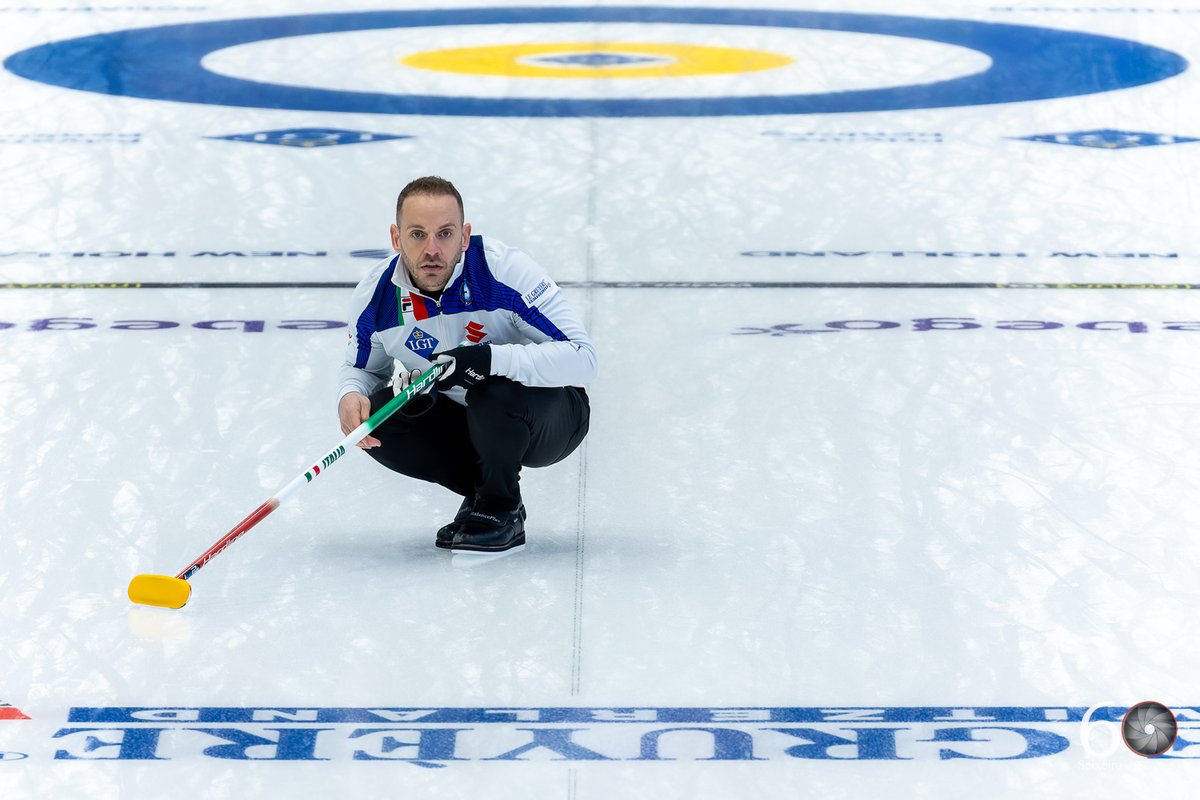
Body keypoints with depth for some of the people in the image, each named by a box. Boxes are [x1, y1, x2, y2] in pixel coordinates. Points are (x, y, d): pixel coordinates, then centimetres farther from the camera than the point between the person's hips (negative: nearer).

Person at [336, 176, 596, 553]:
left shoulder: (506, 268, -28)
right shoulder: (376, 295, -13)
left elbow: (582, 358, -32)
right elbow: (361, 367, 8)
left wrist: (489, 359, -45)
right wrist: (350, 395, -19)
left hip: (551, 418, -5)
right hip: (465, 422, 5)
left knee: (494, 392, -36)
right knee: (375, 416, -19)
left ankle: (503, 510, -8)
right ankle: (480, 492, 3)